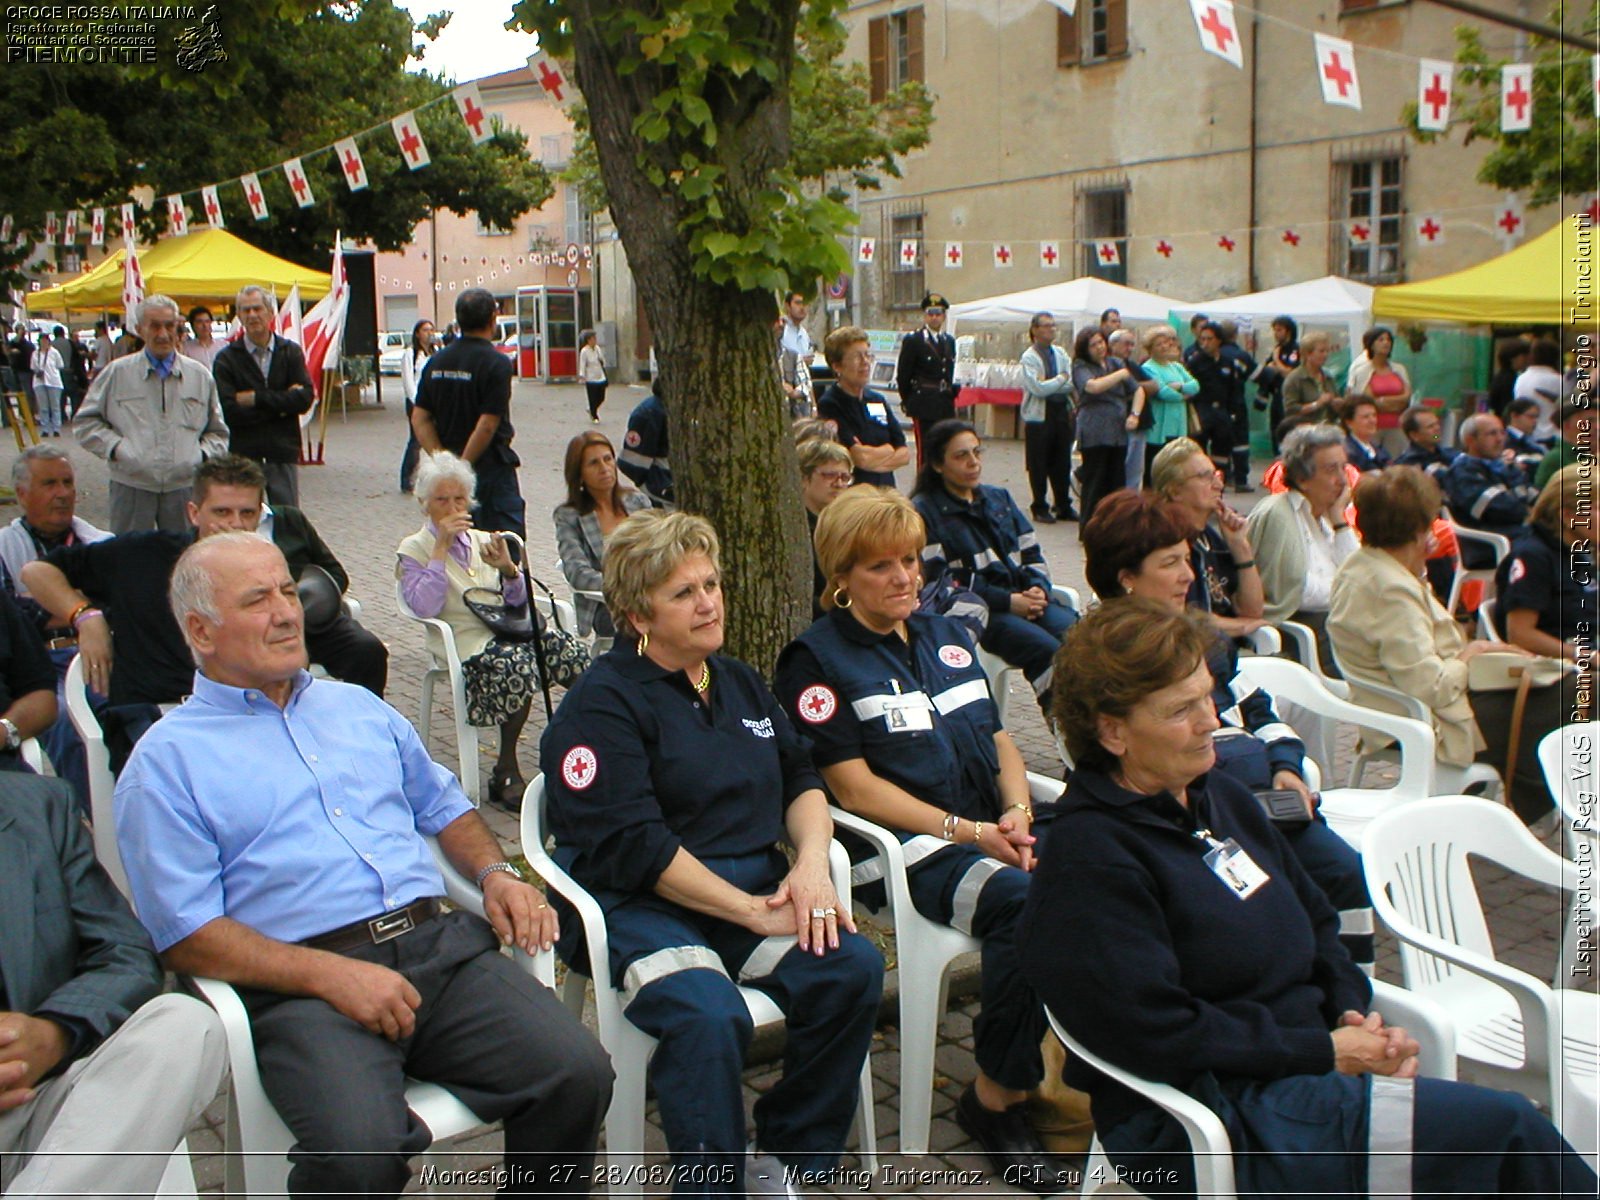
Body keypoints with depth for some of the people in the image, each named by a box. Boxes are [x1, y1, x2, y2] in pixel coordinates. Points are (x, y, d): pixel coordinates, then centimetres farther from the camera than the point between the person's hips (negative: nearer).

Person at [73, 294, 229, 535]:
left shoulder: (200, 377, 11)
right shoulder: (117, 373, 5)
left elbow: (218, 432, 19)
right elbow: (85, 422, 9)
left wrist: (202, 455, 1)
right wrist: (115, 447, -6)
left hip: (184, 486, 2)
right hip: (131, 486, -1)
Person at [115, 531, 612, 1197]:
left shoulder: (359, 707, 24)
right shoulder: (167, 762, 5)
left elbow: (443, 805, 31)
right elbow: (186, 935, -4)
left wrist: (495, 873, 8)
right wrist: (331, 975, -17)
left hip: (441, 944, 5)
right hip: (302, 985, -4)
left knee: (578, 1073, -18)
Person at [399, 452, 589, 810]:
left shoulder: (482, 540, 22)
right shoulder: (413, 549, 8)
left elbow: (518, 600, 13)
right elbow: (424, 607, -11)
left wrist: (508, 568, -8)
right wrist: (441, 548, -10)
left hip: (511, 631, 5)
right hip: (467, 642, -4)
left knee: (574, 653, -26)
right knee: (516, 663, -37)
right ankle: (506, 773, -23)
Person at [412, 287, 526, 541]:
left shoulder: (436, 362, 5)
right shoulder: (496, 363, -14)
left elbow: (420, 419, 2)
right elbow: (487, 426, -19)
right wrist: (463, 466, -10)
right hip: (491, 465, -6)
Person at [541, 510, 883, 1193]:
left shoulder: (739, 683, 19)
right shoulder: (600, 705, -5)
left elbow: (800, 777, 16)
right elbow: (634, 848, -14)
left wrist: (812, 861, -6)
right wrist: (752, 912, -16)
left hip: (756, 890, 6)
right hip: (639, 906, -6)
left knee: (852, 968, -20)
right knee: (709, 1018, -34)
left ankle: (787, 1159, -3)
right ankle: (713, 1185, -13)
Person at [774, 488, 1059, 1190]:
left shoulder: (945, 636, 21)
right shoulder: (817, 658, 1)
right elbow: (855, 788, -6)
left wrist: (1016, 813, -1)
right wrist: (967, 831, -13)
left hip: (995, 828, 6)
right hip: (909, 848, -6)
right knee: (1024, 903, -33)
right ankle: (997, 1098, -13)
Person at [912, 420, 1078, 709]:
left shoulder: (999, 498, 21)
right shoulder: (924, 512, 2)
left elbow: (1032, 553, 21)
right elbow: (939, 582, -7)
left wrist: (1039, 588, -3)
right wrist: (1007, 601, -13)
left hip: (1024, 597, 5)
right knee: (1045, 649, -32)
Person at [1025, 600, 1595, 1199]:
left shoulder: (1220, 796, 11)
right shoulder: (1085, 857, -15)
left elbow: (1314, 921, 20)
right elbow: (1157, 1032, -20)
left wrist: (1354, 1014, 1)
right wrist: (1324, 1052, -16)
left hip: (1311, 1064, 8)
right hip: (1210, 1123, -8)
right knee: (1505, 1129, -17)